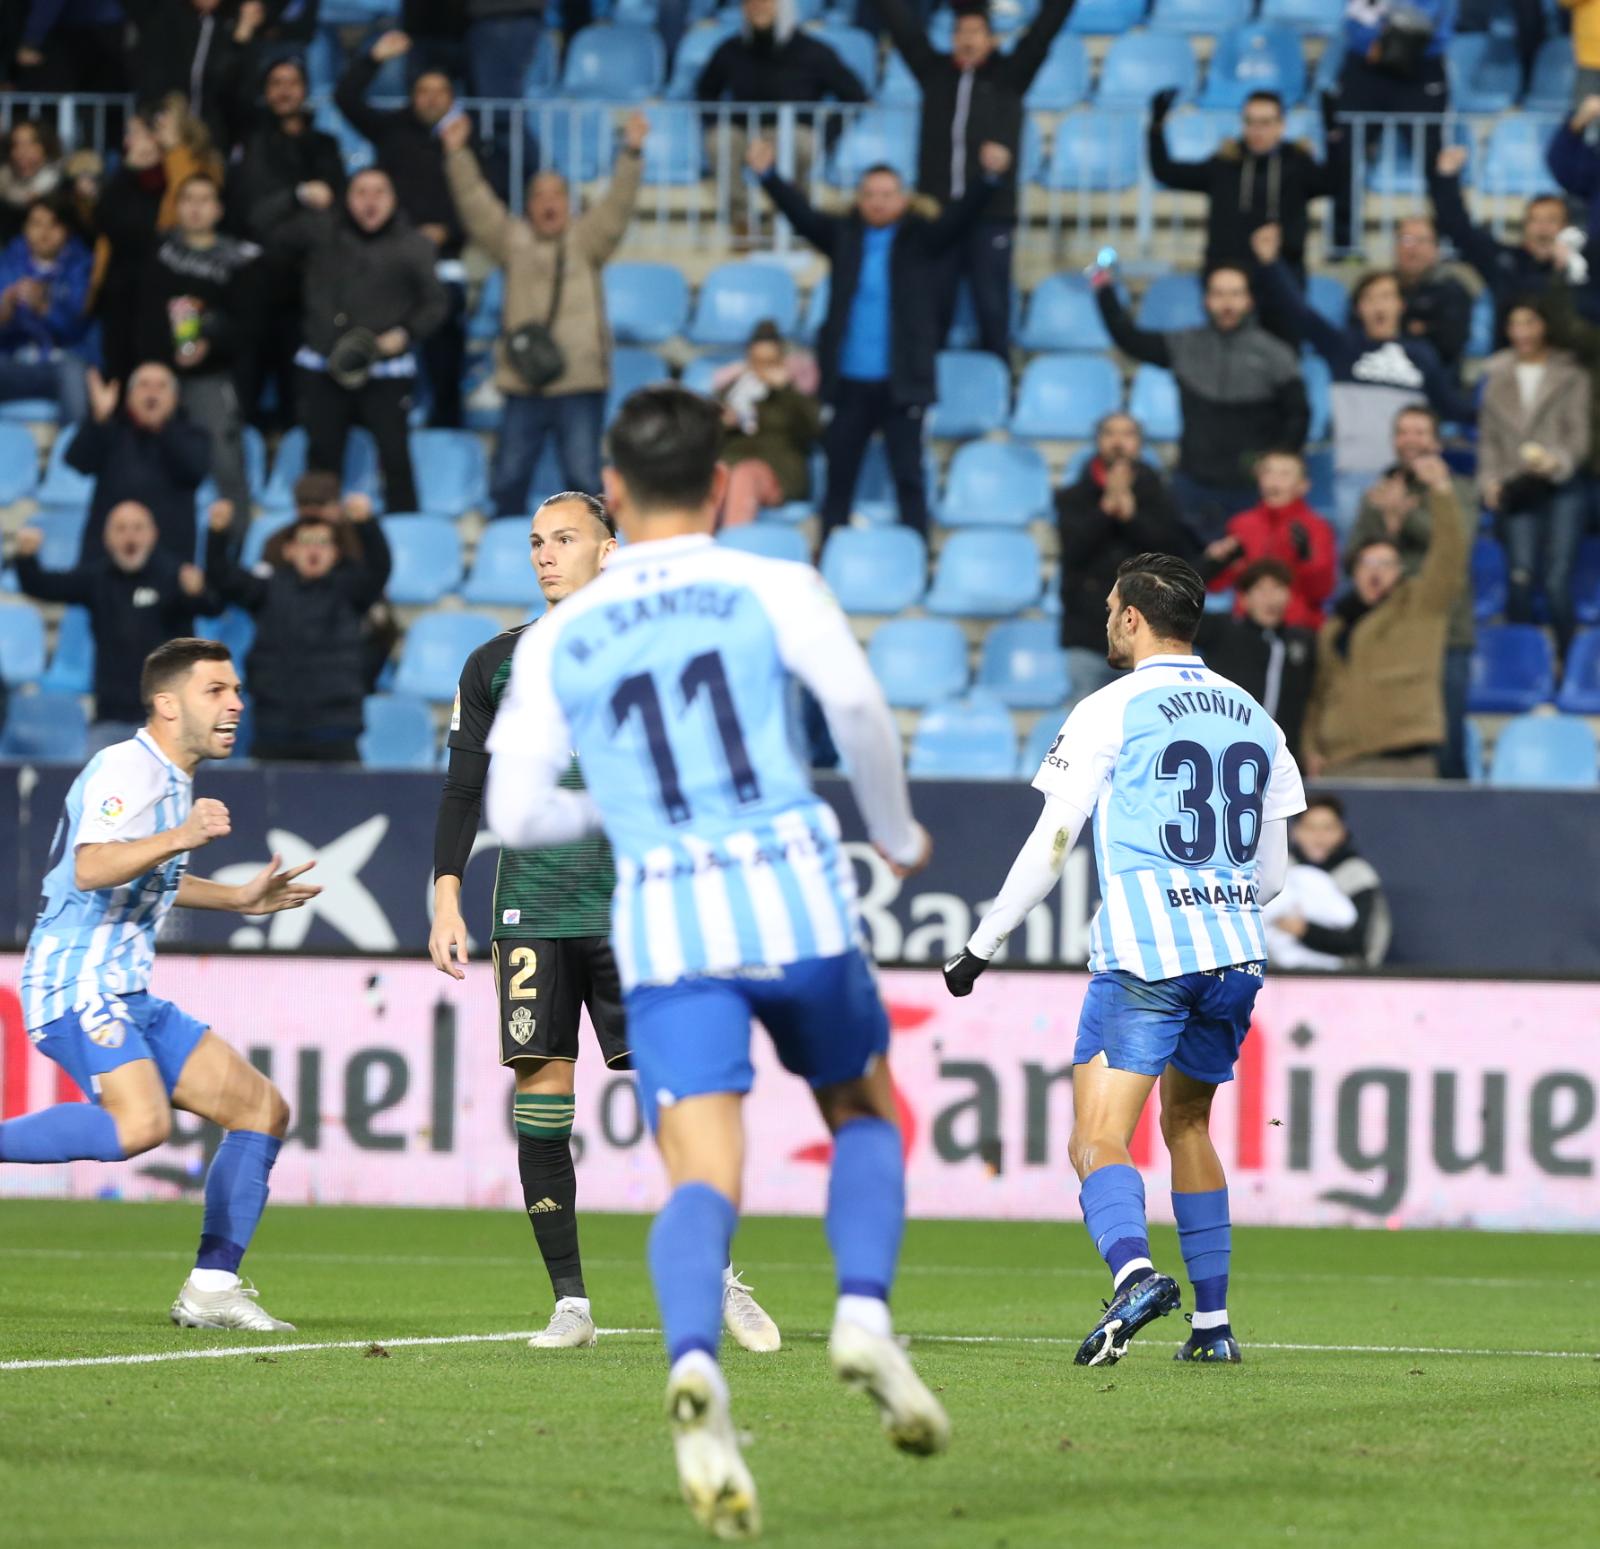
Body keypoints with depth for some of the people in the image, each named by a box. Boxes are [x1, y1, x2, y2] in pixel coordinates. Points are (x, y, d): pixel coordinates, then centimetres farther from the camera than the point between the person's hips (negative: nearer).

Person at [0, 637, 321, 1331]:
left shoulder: (173, 779, 19)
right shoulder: (126, 768, -12)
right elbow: (91, 869, -29)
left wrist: (238, 898, 34)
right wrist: (178, 837, -41)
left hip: (127, 996, 10)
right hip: (77, 987, -10)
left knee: (263, 1110, 6)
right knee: (140, 1123, -34)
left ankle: (211, 1288, 8)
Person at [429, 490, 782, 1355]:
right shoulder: (496, 665, 11)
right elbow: (464, 790, 12)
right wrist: (447, 900, 4)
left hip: (634, 909, -2)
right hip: (534, 908, 2)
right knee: (541, 1088, -5)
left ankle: (718, 1282, 7)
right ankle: (570, 1304, 0)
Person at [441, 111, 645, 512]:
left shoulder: (586, 240, 7)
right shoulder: (513, 239, 11)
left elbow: (618, 204, -4)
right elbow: (476, 204, 4)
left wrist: (632, 152, -17)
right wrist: (456, 155, -6)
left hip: (580, 383, -2)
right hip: (524, 385, 2)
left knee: (583, 478, -3)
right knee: (508, 480, 5)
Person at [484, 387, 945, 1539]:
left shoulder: (557, 641, 13)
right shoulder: (774, 587, 6)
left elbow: (515, 813, 10)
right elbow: (857, 704, -11)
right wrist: (896, 831, 6)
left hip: (662, 922, 1)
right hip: (794, 893, -1)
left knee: (702, 1174, -9)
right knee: (863, 1112, 23)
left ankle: (696, 1362, -39)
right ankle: (865, 1315, -2)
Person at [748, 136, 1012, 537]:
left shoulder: (919, 240, 1)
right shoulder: (842, 236, 5)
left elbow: (959, 217, -11)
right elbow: (802, 214, -4)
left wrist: (990, 178, -28)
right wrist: (767, 175, -20)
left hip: (901, 383, -2)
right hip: (849, 381, 2)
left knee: (909, 476, 2)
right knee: (839, 476, 9)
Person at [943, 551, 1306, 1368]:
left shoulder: (1111, 711, -2)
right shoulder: (1253, 717, 15)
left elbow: (1050, 846, -2)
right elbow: (1273, 869, 18)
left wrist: (980, 947, 7)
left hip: (1143, 956, -6)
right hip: (1235, 955, 6)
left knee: (1098, 1139, -10)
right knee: (1188, 1125, 22)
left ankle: (1134, 1271, -37)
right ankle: (1213, 1322, 21)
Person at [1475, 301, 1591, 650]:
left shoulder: (1571, 376, 6)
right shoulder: (1497, 376, 15)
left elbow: (1579, 434, 1)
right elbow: (1488, 435, 16)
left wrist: (1558, 461, -18)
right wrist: (1489, 478, 3)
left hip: (1561, 488, -2)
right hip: (1515, 490, 2)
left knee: (1557, 581, -11)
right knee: (1521, 577, -8)